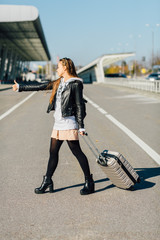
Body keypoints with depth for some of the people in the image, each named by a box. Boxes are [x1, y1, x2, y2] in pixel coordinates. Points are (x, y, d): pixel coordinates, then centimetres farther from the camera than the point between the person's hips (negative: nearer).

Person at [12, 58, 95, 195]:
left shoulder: (75, 84, -6)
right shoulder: (58, 83, 16)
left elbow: (79, 105, -10)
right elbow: (40, 87, 22)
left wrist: (81, 126, -13)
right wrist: (20, 88, 25)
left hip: (69, 123, -8)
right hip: (58, 123, 8)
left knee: (77, 152, -6)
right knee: (53, 152, 9)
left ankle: (89, 182, 4)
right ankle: (47, 182, 18)